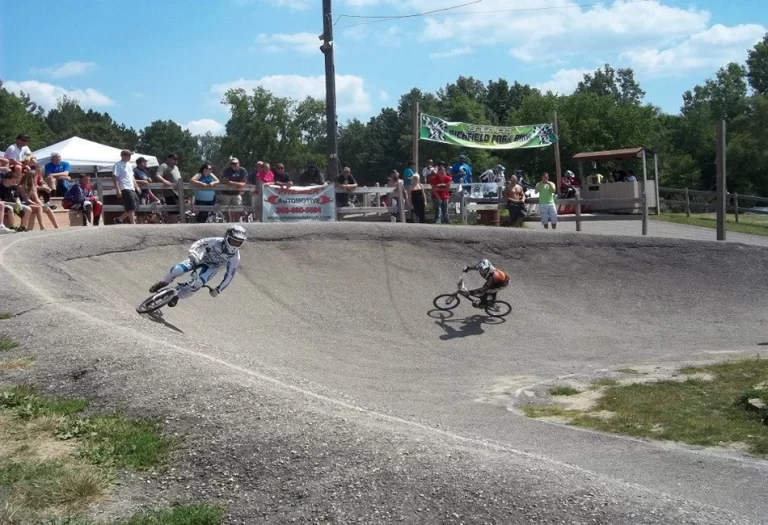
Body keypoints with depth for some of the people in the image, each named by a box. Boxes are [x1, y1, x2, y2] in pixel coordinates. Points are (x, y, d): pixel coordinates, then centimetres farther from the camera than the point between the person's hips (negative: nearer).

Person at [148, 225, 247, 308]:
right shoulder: (216, 241, -34)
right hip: (201, 258, 0)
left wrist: (218, 290, -21)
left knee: (197, 284, -24)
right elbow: (199, 243, -27)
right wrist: (192, 253, -45)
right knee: (176, 270, -17)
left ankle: (177, 297, 3)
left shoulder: (235, 257, -29)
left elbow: (229, 275, -20)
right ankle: (162, 283, 16)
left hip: (212, 267, 0)